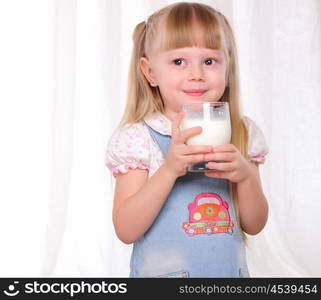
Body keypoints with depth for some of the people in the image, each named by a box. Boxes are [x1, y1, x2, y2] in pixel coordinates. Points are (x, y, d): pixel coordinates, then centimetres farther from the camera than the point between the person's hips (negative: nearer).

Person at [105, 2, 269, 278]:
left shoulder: (242, 133, -5)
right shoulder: (137, 137, -14)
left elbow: (254, 226, -2)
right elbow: (126, 231, -18)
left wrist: (246, 176, -20)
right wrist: (169, 169, -28)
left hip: (231, 270, 3)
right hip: (161, 270, -2)